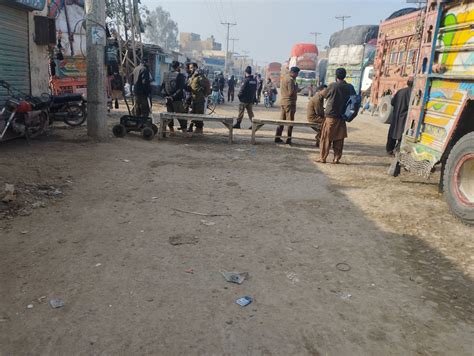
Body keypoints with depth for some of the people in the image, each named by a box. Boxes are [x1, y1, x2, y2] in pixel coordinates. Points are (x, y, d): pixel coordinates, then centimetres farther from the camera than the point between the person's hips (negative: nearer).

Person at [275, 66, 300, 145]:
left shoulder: (284, 78, 15)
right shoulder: (290, 80, -15)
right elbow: (291, 92, -20)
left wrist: (296, 89, 14)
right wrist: (297, 88, -3)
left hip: (283, 101, 9)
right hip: (289, 102, -9)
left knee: (282, 120, 11)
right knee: (290, 121, -3)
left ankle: (278, 137, 12)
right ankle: (288, 139, -1)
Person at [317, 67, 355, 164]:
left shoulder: (333, 85, -11)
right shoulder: (350, 87, 1)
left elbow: (325, 95, 3)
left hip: (331, 115, -4)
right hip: (342, 116, 4)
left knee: (326, 138, 3)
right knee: (339, 139, 9)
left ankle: (323, 158, 6)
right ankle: (336, 158, 10)